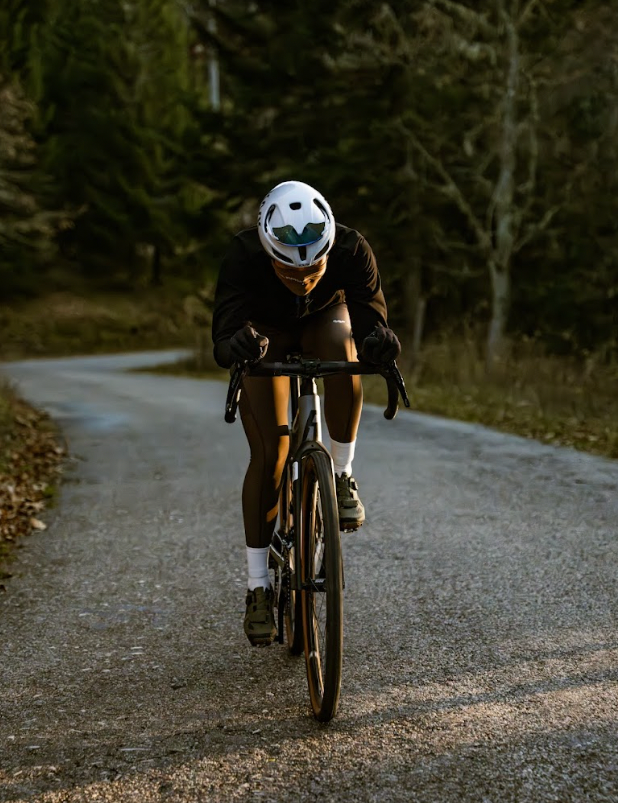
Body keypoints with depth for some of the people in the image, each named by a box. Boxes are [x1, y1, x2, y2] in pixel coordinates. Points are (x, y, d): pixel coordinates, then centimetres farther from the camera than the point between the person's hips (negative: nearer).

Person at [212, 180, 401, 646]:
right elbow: (224, 335, -47)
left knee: (343, 355, -37)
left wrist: (379, 339, -66)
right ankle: (258, 586, 0)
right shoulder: (244, 256, -39)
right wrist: (238, 345, -71)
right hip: (267, 331, -1)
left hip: (325, 319, 1)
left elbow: (370, 309, -42)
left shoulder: (352, 251, -36)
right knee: (269, 455, -12)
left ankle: (342, 477, -14)